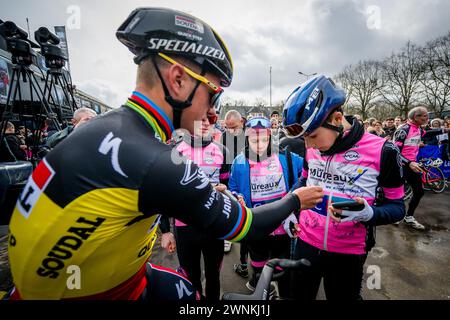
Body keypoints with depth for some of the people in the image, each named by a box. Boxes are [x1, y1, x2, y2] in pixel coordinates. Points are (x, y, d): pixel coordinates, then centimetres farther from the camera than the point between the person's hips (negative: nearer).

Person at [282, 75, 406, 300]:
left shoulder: (382, 151, -17)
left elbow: (397, 207, -8)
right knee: (299, 295, 21)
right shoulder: (311, 149, -4)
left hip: (348, 253, -3)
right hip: (306, 243, 4)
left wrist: (368, 214, -29)